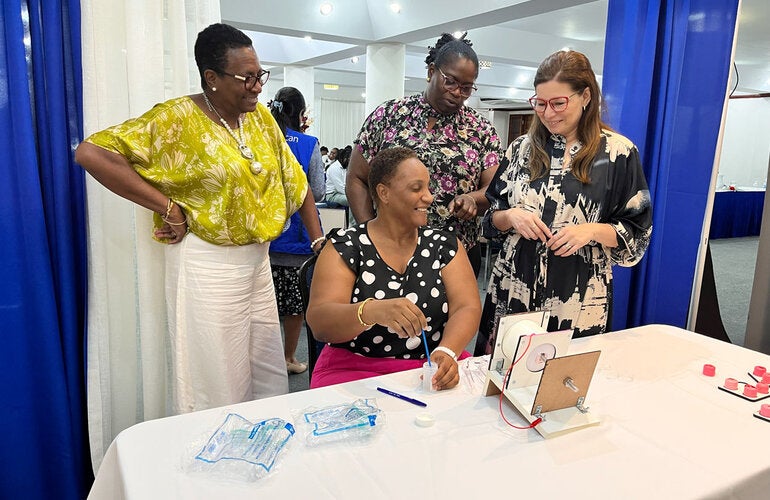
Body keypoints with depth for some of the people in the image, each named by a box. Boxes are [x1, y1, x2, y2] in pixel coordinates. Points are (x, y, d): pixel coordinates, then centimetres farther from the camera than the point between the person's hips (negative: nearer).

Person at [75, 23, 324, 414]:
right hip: (208, 265, -6)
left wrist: (319, 241, 3)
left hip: (257, 260, 6)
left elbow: (293, 180, 11)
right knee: (218, 389, 6)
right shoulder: (177, 119, -12)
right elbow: (91, 153, -19)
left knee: (271, 380, 17)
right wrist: (170, 209, -20)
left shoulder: (260, 117, 6)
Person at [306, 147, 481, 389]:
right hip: (356, 369, -3)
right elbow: (319, 323, -14)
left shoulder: (444, 244, 6)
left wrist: (446, 352, -25)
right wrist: (371, 311, -35)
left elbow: (467, 308, -4)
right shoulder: (344, 246, -3)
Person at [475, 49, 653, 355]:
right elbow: (492, 219, 11)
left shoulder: (617, 152, -2)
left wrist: (592, 231, -16)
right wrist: (511, 217, -10)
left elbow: (638, 231, 1)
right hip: (512, 291, 3)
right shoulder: (522, 147, 7)